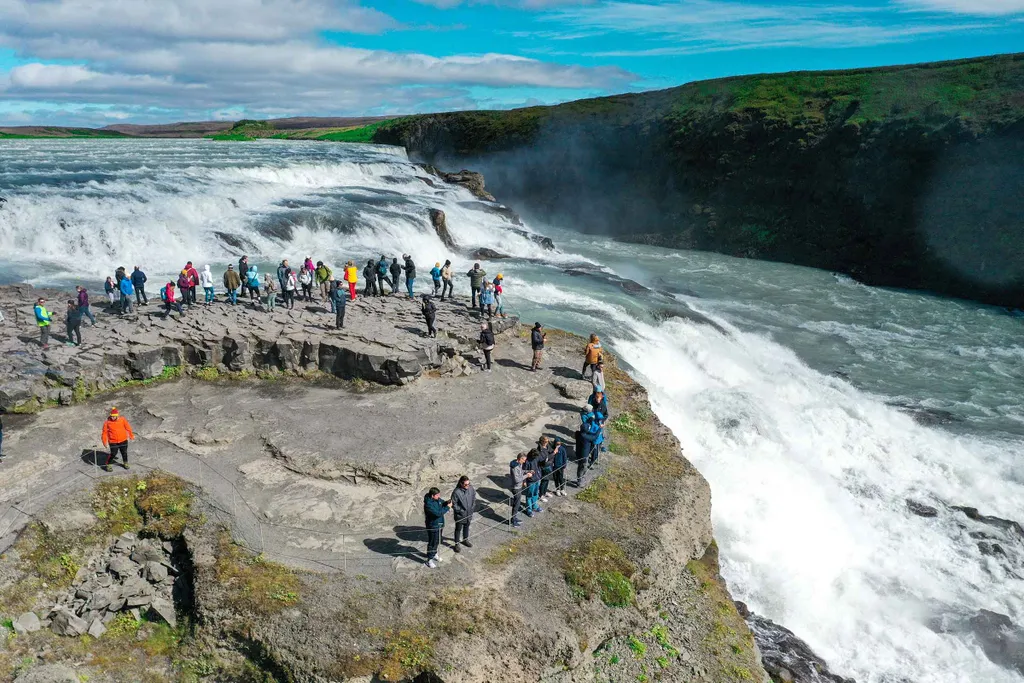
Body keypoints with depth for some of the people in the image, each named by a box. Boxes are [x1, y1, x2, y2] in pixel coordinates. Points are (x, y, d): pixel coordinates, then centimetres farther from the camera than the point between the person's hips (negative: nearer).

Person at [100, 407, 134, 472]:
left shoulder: (122, 420, -7)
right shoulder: (107, 422, -11)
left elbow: (128, 428, 5)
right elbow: (105, 432, -6)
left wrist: (131, 436, 12)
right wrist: (105, 442, -8)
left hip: (123, 440, 3)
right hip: (113, 442, -2)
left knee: (124, 452, 14)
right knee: (113, 454, -3)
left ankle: (125, 463, 36)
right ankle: (107, 465, 18)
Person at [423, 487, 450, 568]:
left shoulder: (437, 499, -6)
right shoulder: (428, 504, -32)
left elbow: (442, 503, 13)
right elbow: (438, 513, -36)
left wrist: (446, 502, -11)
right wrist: (448, 507, -28)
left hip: (440, 524, 8)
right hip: (433, 526, -8)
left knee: (437, 541, 25)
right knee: (432, 543, 7)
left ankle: (434, 554, 46)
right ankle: (429, 560, 22)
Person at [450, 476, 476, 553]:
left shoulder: (471, 488, -13)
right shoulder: (456, 492, -28)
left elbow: (474, 497, 5)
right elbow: (454, 504, -19)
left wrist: (473, 507, 0)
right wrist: (461, 511, -18)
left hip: (469, 514, 5)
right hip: (460, 515, -5)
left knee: (466, 527, 26)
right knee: (458, 529, 15)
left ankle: (465, 540, 49)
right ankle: (457, 544, 33)